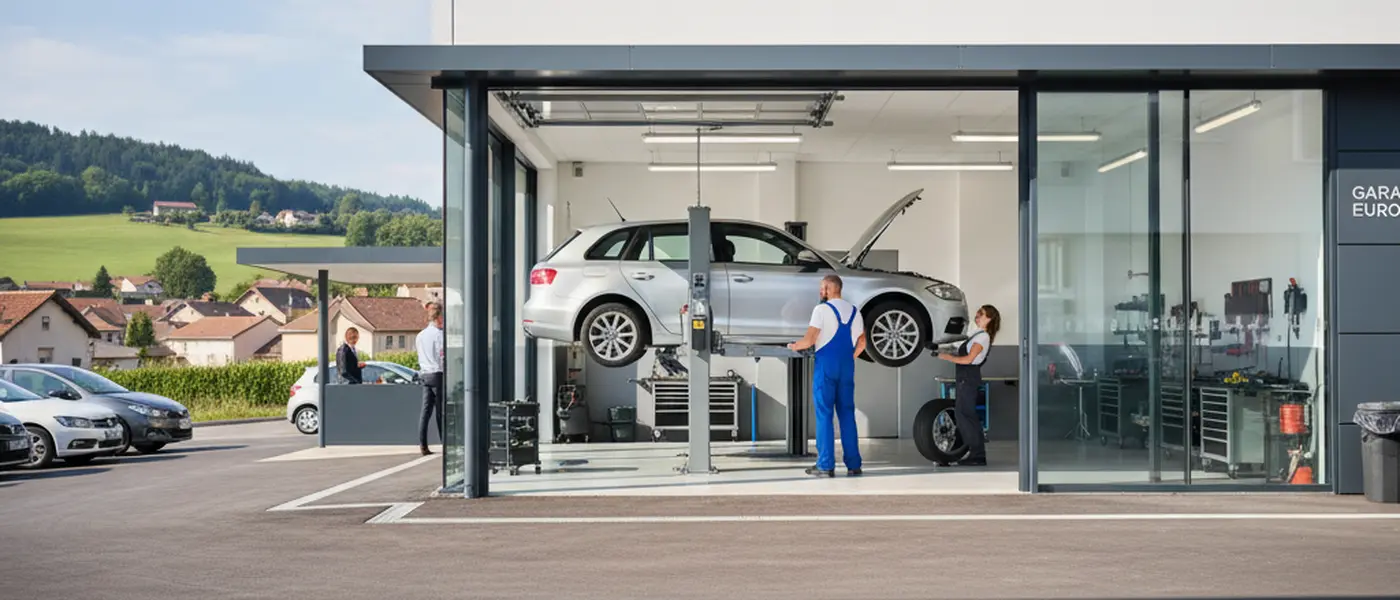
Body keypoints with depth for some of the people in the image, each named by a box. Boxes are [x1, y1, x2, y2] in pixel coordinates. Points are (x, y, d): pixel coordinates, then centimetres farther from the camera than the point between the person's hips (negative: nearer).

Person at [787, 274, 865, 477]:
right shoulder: (854, 311, 13)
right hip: (847, 367, 5)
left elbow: (809, 341, -12)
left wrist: (794, 346, 6)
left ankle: (826, 465, -4)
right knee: (847, 414, 9)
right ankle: (853, 464, 8)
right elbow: (861, 342, 17)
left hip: (826, 364, -5)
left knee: (824, 414, -2)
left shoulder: (822, 309, -7)